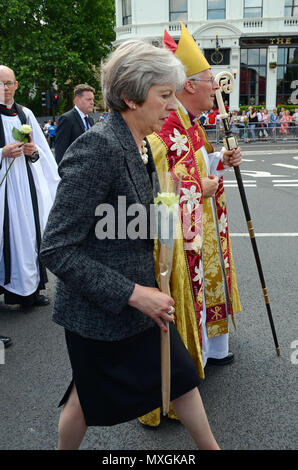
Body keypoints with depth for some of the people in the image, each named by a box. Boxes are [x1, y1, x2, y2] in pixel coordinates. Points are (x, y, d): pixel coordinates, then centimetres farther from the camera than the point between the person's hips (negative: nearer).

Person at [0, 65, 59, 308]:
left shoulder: (25, 114, 12)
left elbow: (44, 152, 14)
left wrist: (34, 151, -5)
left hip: (28, 183, 4)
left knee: (31, 229, 5)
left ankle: (31, 288, 17)